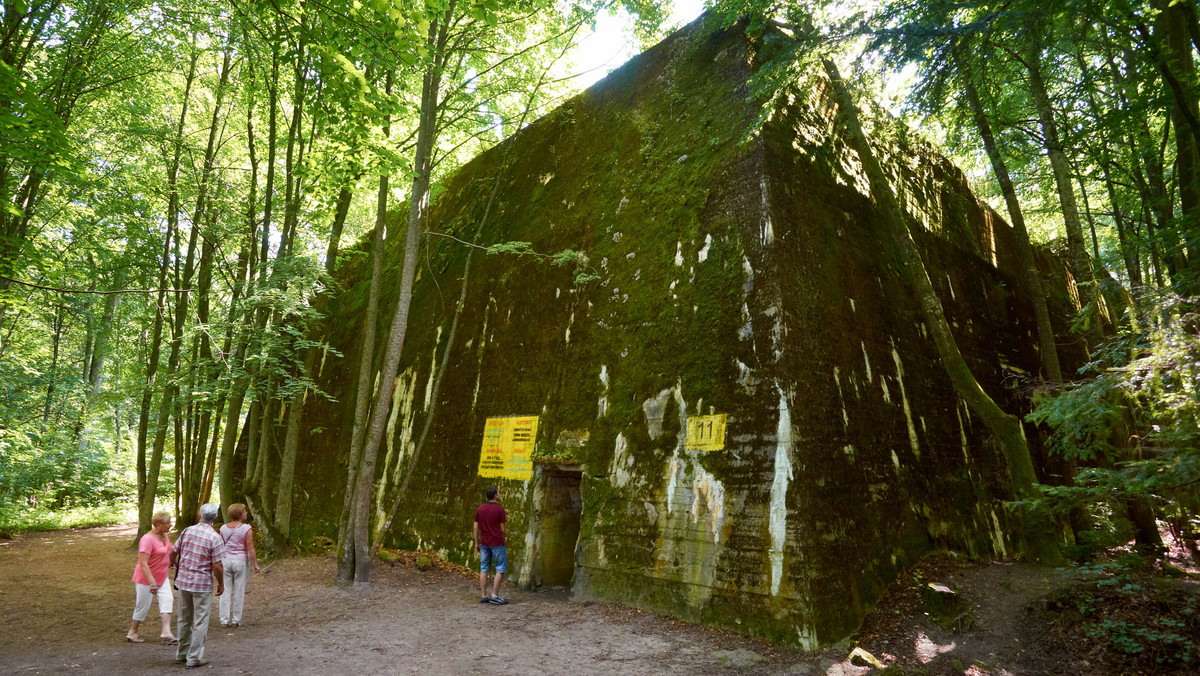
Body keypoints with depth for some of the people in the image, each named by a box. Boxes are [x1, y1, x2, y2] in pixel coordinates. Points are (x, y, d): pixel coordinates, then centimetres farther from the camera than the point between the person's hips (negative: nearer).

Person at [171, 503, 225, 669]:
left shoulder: (187, 531, -2)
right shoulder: (215, 538, -17)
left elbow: (174, 552, 11)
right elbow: (217, 565, -17)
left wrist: (176, 564, 34)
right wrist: (221, 584, -2)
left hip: (183, 580, 5)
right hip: (202, 584, -5)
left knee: (184, 619, 19)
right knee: (200, 621, 5)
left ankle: (182, 653, 31)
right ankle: (194, 658, 9)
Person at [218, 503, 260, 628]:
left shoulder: (224, 528, 0)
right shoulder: (247, 529, -12)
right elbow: (250, 548, -12)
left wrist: (219, 563, 14)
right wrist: (255, 564, -4)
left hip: (225, 560, 3)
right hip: (240, 561, -3)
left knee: (226, 591, 11)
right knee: (239, 592, 7)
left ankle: (224, 620, 14)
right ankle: (236, 620, 14)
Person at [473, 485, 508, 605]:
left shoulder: (480, 509, 4)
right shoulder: (500, 509, -11)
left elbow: (475, 528, 5)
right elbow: (502, 529, -8)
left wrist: (476, 543, 13)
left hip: (484, 543, 6)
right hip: (497, 543, -5)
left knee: (484, 569, 10)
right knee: (501, 569, 3)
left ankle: (483, 596, 11)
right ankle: (494, 595, 0)